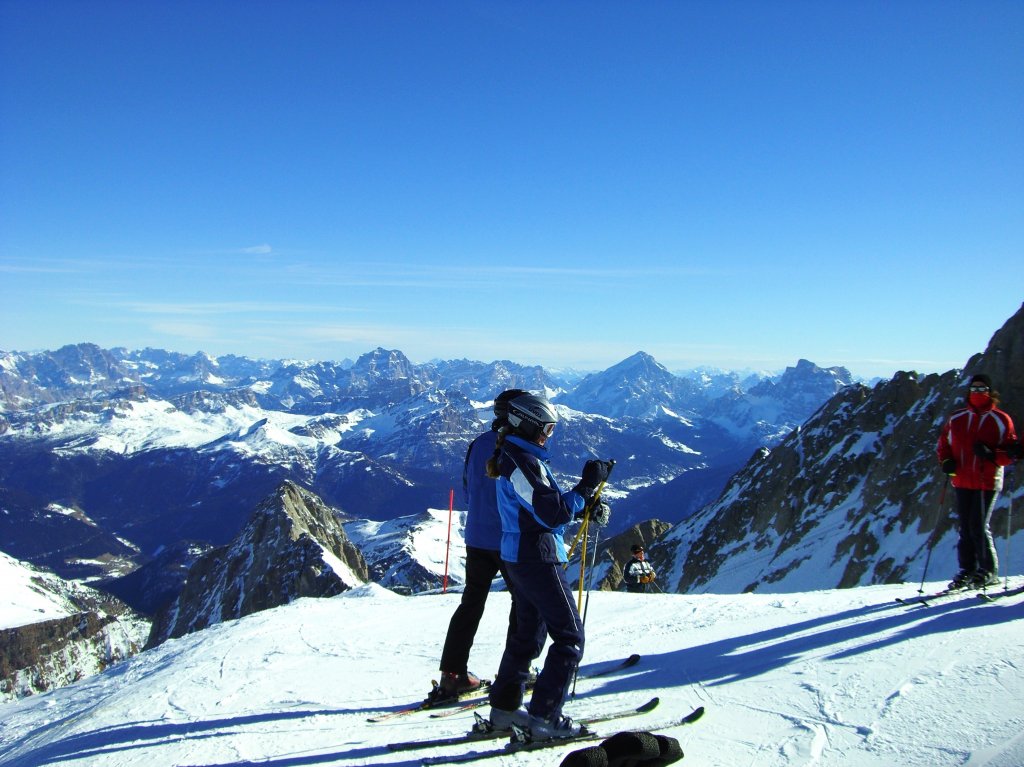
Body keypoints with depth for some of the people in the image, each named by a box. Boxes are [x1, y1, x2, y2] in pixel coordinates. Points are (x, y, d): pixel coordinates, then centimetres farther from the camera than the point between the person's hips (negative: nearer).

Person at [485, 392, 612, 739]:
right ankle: (544, 717, -1)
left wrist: (583, 507, 7)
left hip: (518, 556, 10)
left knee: (529, 633, 19)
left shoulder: (512, 456, 14)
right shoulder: (524, 461, -19)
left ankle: (504, 707, 25)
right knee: (570, 638, -3)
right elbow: (552, 513, -22)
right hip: (538, 557, -10)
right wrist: (588, 484, -16)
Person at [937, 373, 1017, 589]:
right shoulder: (956, 419, 10)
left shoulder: (1000, 420, 0)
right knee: (965, 528, 8)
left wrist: (992, 454, -20)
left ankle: (988, 572, 5)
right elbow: (943, 445, 17)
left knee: (979, 527, -9)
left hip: (987, 482, -4)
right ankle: (967, 570, 16)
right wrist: (946, 462, -3)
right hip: (962, 481, 4)